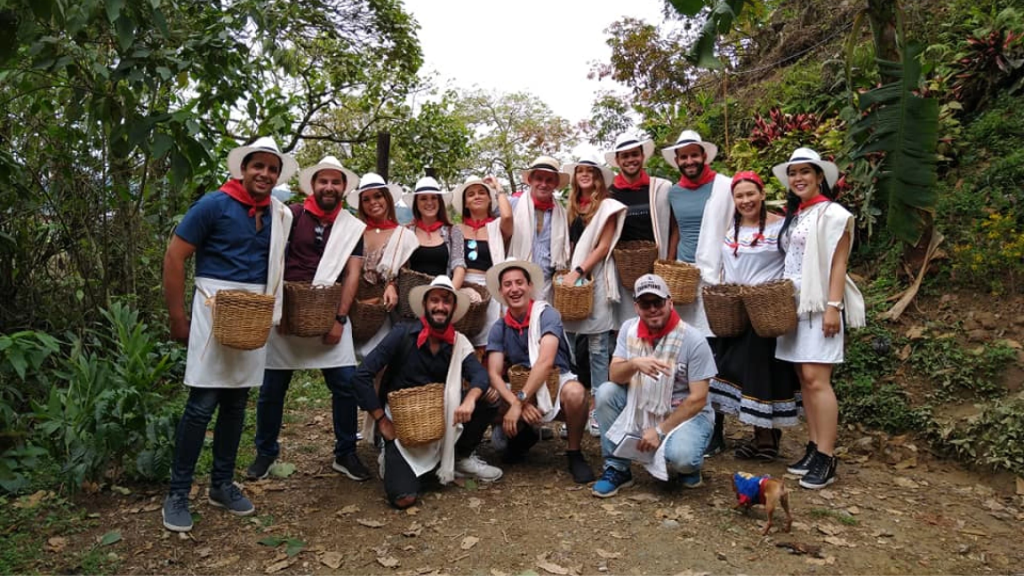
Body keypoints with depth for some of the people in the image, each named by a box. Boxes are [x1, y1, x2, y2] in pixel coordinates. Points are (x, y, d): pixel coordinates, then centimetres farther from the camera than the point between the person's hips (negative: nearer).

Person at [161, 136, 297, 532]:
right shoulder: (215, 204, -7)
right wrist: (177, 317, -9)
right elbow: (174, 257, -7)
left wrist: (275, 309, 3)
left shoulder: (279, 215, 9)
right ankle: (178, 494, 10)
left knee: (236, 402, 12)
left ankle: (222, 484, 25)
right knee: (202, 403, -4)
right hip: (216, 306, -5)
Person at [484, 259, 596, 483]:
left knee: (575, 393, -37)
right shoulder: (499, 329, -2)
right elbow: (494, 374, -11)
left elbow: (545, 361, -27)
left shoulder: (546, 314, -15)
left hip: (556, 383, -4)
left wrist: (520, 401, -32)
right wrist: (518, 403, -29)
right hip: (522, 389, 4)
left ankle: (574, 454, -8)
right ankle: (523, 435, 13)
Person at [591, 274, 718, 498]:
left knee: (679, 456, -34)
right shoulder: (629, 329, -6)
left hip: (687, 414, -4)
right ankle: (617, 469, -6)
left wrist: (660, 431, -20)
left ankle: (688, 465, 8)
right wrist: (634, 364, -35)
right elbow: (615, 376, -12)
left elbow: (698, 399, -17)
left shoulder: (693, 340, -19)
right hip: (642, 407, 5)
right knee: (606, 392, -19)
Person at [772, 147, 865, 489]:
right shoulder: (792, 216, 17)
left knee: (816, 378, -11)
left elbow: (838, 264, -10)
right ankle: (813, 448, 16)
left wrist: (833, 306, -16)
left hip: (819, 305, -7)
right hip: (793, 304, 7)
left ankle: (826, 460, -5)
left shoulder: (832, 214, -5)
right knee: (804, 378, 8)